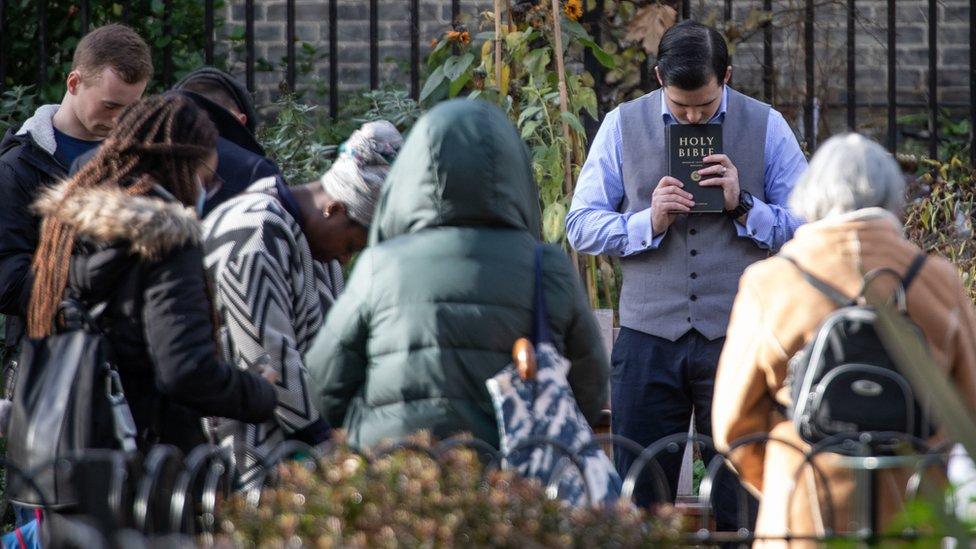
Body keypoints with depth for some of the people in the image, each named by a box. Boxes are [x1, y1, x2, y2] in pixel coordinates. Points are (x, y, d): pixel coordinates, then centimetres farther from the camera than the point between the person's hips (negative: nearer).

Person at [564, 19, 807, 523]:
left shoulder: (766, 128, 5)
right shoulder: (622, 127, 6)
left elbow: (809, 227, 3)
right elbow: (580, 226, 4)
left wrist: (743, 205, -12)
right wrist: (648, 222, -12)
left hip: (738, 343, -1)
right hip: (649, 342, 1)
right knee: (638, 504, 4)